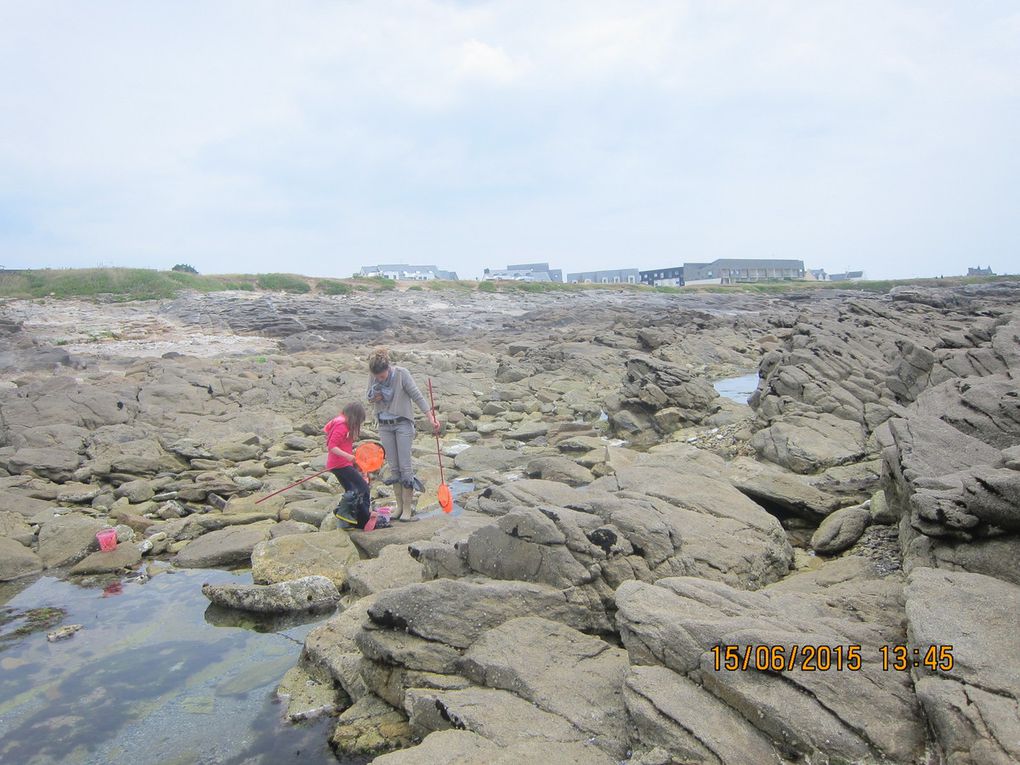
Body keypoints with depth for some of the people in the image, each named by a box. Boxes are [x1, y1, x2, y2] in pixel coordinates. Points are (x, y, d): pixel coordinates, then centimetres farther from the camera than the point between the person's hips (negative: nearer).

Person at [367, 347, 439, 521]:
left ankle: (408, 507, 5)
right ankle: (399, 505, 18)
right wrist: (374, 398, -13)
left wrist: (431, 418, -22)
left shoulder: (401, 374, -15)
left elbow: (417, 396, -15)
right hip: (384, 426, 4)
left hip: (403, 423, -4)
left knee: (405, 466, -3)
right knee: (393, 467, 9)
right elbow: (369, 396, 13)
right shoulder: (373, 377, -2)